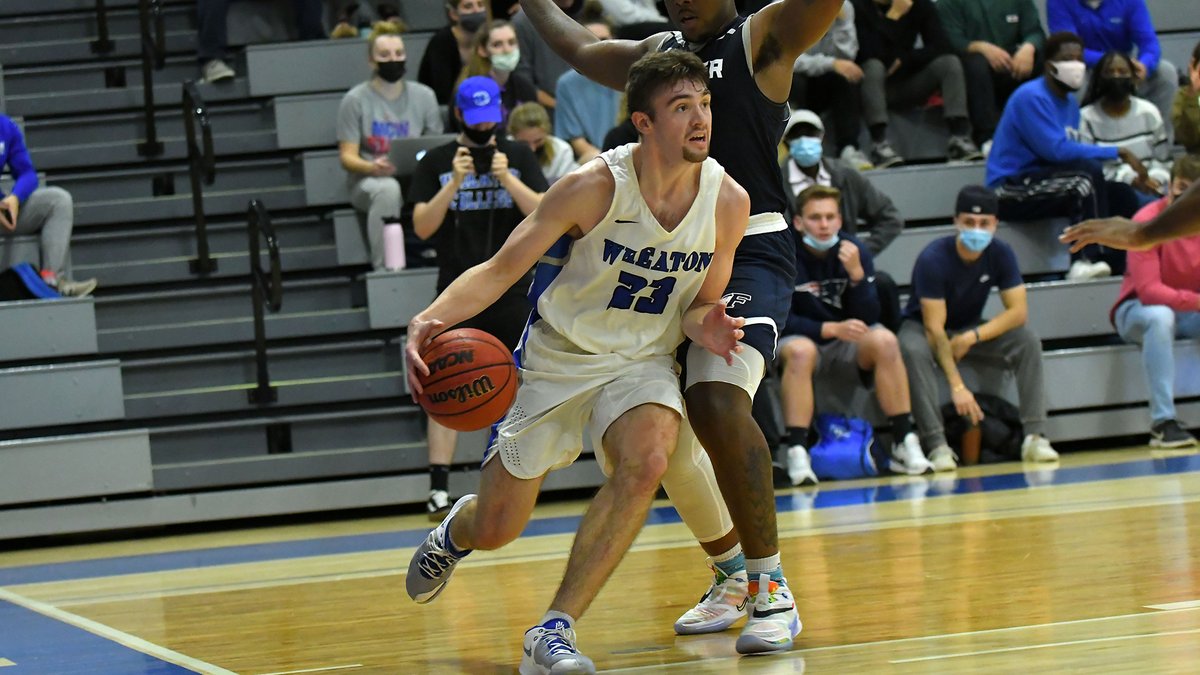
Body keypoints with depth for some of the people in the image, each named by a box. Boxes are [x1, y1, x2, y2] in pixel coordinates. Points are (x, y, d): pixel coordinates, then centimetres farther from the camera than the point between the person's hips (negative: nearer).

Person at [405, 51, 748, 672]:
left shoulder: (728, 202, -11)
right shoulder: (594, 187, -22)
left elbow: (700, 304, 4)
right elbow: (500, 269, -18)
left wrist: (704, 326, -21)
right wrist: (431, 318, -36)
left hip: (642, 362, 1)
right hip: (556, 358, -1)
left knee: (646, 461, -33)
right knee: (494, 531, 3)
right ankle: (455, 531, 46)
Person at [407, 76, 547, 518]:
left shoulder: (519, 157, 5)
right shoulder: (436, 162, 3)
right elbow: (422, 226, -3)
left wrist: (507, 179, -17)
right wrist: (454, 183, -15)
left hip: (511, 290, 1)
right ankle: (438, 486, -12)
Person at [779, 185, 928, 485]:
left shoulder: (855, 250, -4)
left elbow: (868, 318, -8)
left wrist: (856, 273, -24)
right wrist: (831, 329, -28)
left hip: (848, 348, 3)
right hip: (800, 339, -3)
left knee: (885, 340, -26)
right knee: (800, 350, -37)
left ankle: (904, 444, -23)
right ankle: (797, 454, -39)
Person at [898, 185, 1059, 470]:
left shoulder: (1001, 254, -14)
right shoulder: (933, 259, -27)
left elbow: (1018, 311, -15)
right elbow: (935, 328, -30)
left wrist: (972, 338, -29)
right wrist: (957, 387, -38)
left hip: (970, 330, 4)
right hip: (924, 328, -4)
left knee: (1028, 341, -21)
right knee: (913, 350, -39)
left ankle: (1035, 436, -24)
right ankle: (937, 445, -40)